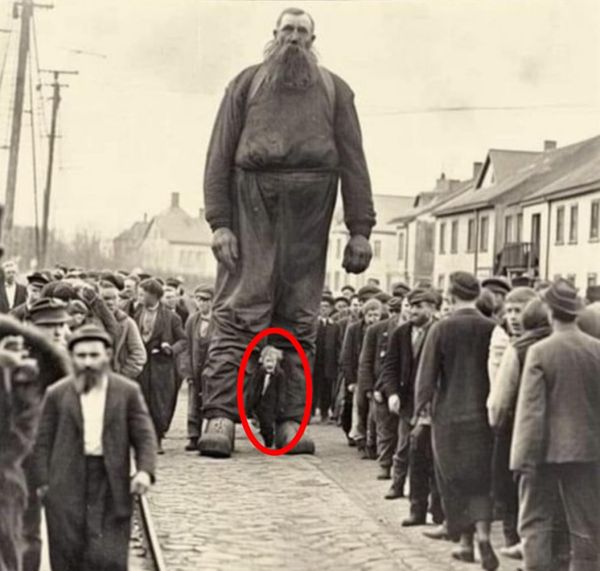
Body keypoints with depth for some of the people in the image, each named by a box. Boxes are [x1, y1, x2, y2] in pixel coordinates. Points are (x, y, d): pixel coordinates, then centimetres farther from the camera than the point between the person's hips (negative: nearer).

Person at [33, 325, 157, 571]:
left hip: (111, 486, -1)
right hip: (67, 486, 1)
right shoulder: (56, 394, 6)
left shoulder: (128, 391, 5)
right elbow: (43, 442, 7)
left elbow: (144, 436, 2)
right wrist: (43, 483, -1)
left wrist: (144, 470, -15)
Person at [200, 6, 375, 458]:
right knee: (238, 310, -9)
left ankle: (291, 421, 3)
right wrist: (219, 222, -6)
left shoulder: (334, 90, 17)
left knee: (300, 318, 1)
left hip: (309, 211, 1)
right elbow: (220, 155, 6)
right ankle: (220, 417, -14)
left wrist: (360, 229, 1)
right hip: (252, 201, -1)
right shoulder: (247, 83, 14)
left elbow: (353, 161, 11)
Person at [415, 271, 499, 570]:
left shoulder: (441, 329, -11)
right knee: (481, 478, 12)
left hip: (449, 414, -1)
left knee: (455, 478, 12)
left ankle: (466, 542, 17)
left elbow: (427, 373, -8)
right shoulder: (492, 328, -5)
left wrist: (421, 404, 6)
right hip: (483, 414, 2)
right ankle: (483, 532, -8)